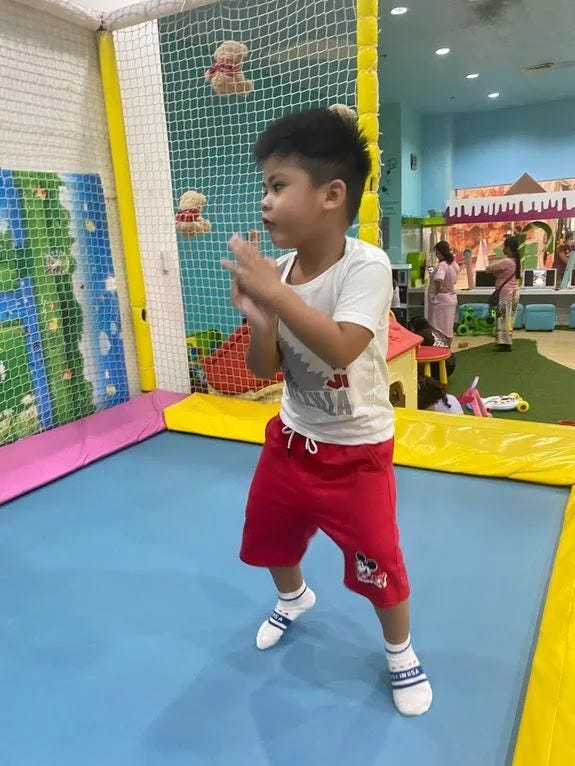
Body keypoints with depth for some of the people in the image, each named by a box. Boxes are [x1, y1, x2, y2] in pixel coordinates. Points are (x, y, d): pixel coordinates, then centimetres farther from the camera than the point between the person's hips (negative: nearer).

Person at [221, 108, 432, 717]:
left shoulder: (367, 265, -22)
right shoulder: (279, 270, -6)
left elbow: (341, 349, -37)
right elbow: (266, 370, -3)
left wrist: (275, 293, -34)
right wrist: (258, 319, -21)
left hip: (356, 450, -5)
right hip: (291, 439, 6)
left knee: (377, 562, 5)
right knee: (267, 534, 22)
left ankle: (401, 653, 38)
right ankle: (293, 599, 56)